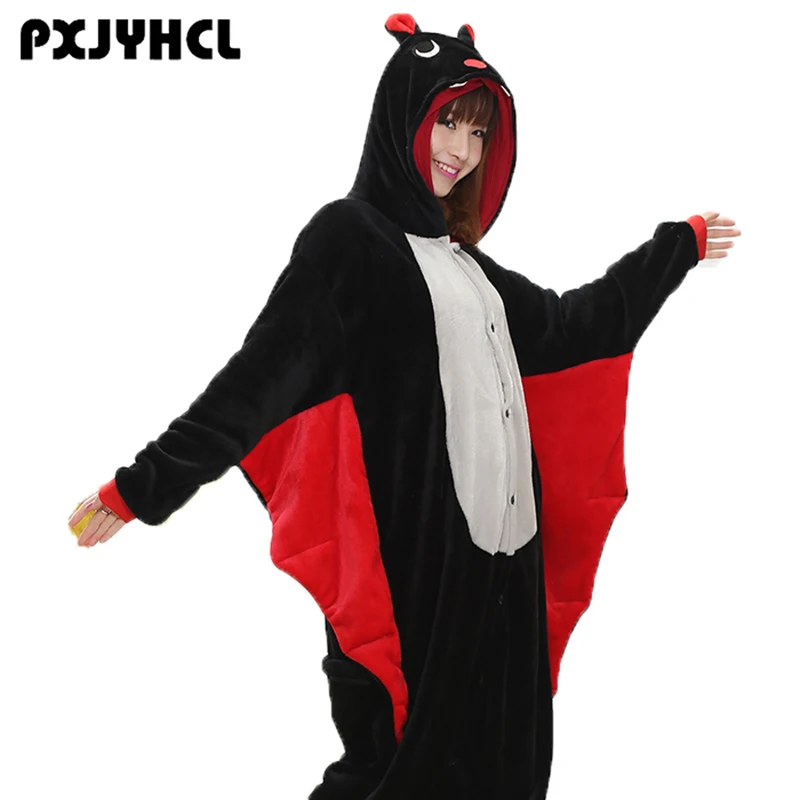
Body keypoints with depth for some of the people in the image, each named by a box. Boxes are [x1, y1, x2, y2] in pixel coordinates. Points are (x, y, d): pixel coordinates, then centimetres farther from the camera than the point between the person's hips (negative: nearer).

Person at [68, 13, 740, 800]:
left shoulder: (459, 258, 17)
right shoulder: (348, 234, -6)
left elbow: (559, 325, 28)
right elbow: (264, 369, -12)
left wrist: (674, 249, 35)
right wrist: (148, 483, -19)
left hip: (497, 543, 8)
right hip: (412, 550, -7)